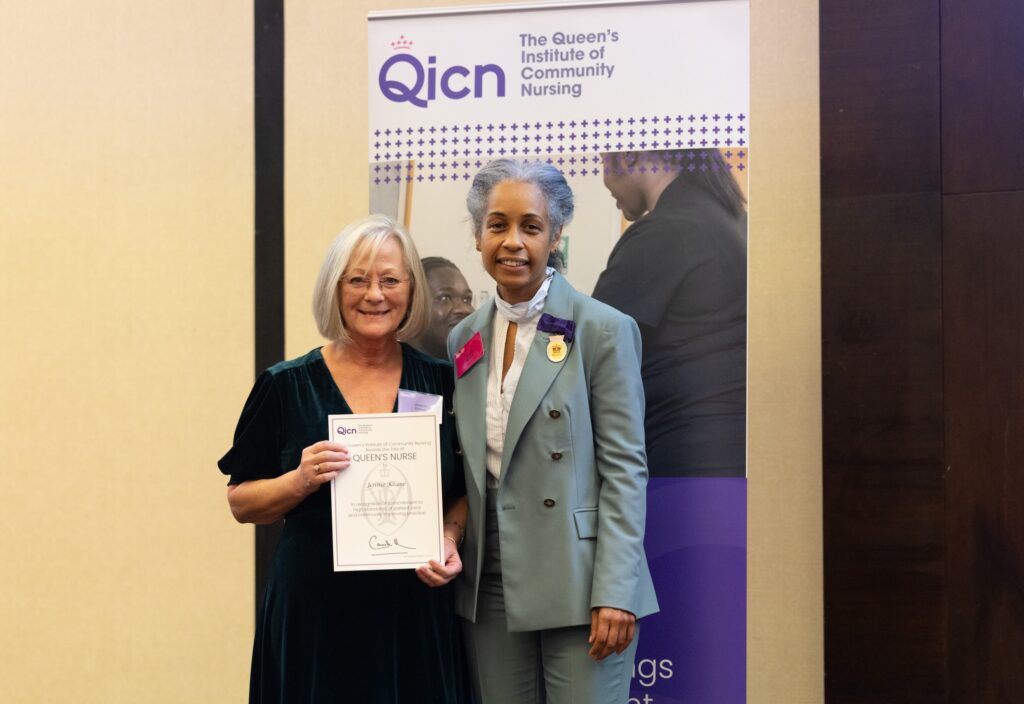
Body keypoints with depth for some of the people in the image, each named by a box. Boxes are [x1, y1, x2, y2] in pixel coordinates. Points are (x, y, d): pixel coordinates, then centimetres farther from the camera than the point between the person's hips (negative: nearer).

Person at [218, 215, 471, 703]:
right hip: (316, 615, -1)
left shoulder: (440, 382, 3)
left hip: (415, 612, 2)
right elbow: (242, 503, 2)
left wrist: (449, 536, -7)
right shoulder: (286, 386, -2)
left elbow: (463, 490, 12)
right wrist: (300, 480, -15)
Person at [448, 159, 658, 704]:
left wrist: (616, 593, -14)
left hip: (576, 586, -5)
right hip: (490, 589, 5)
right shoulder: (464, 341, 10)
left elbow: (624, 469, -8)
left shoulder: (603, 330, -5)